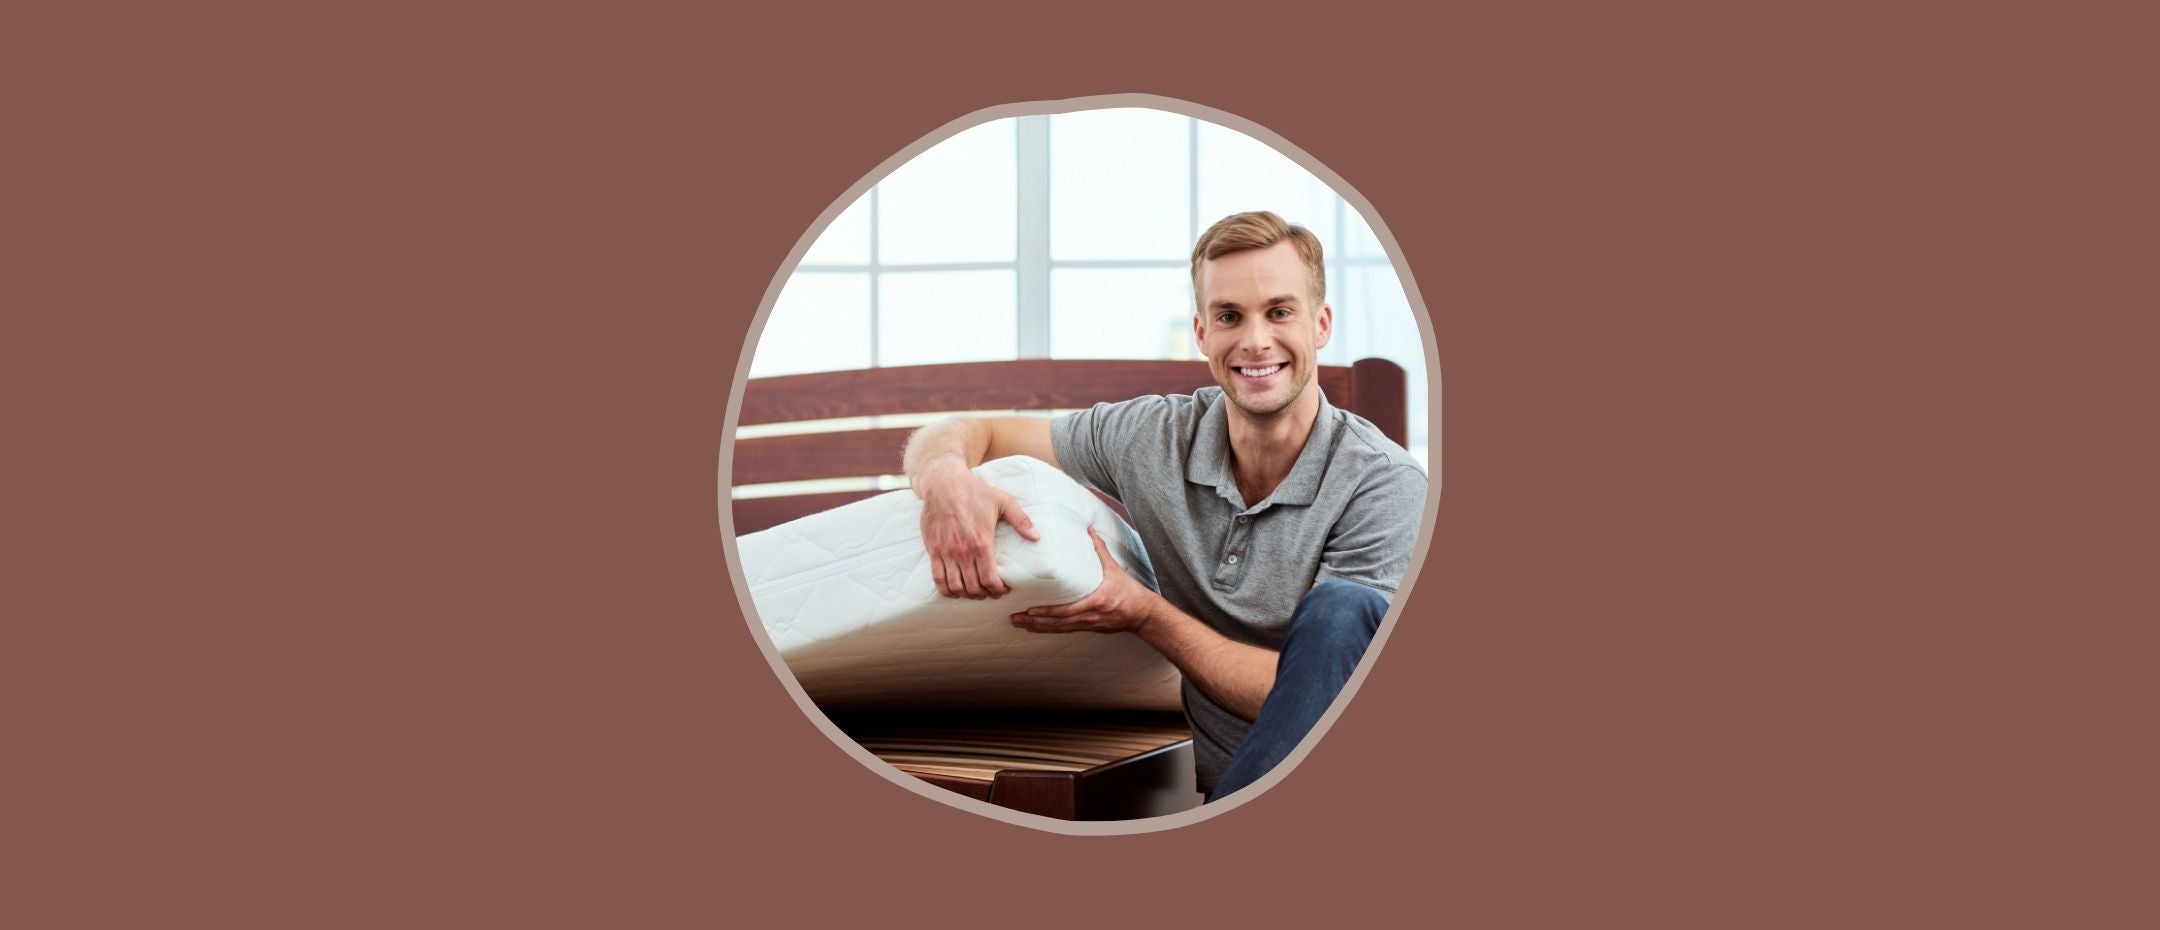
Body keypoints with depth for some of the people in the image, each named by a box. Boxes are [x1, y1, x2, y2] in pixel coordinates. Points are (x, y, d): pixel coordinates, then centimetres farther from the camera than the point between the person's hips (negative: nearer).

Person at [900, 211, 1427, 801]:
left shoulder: (1386, 484, -12)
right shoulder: (1154, 437, 0)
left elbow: (1314, 691, -14)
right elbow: (973, 432, 6)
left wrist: (1143, 614, -20)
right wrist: (945, 476, -19)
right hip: (1206, 784, 1)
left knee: (1341, 610, -32)